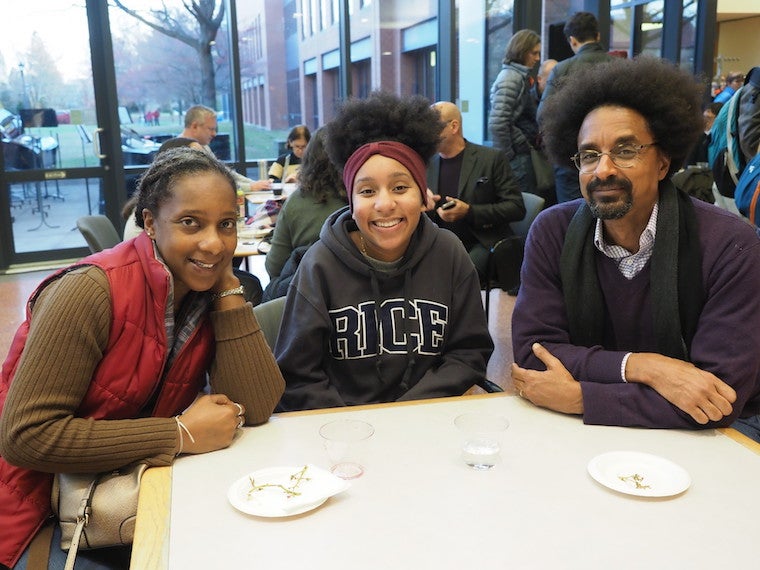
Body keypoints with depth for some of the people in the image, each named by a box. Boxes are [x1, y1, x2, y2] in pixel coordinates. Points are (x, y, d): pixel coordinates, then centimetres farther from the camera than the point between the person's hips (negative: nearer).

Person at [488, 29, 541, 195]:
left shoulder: (519, 76, 15)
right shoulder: (511, 79, -13)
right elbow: (497, 123, -22)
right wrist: (507, 155, -13)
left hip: (522, 152, 9)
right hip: (517, 155, -9)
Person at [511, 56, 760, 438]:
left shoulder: (729, 246, -13)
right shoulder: (552, 232, -6)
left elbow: (724, 398, -18)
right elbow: (532, 351, -9)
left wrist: (577, 396, -20)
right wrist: (639, 366, -22)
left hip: (689, 444, -2)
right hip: (581, 437, 2)